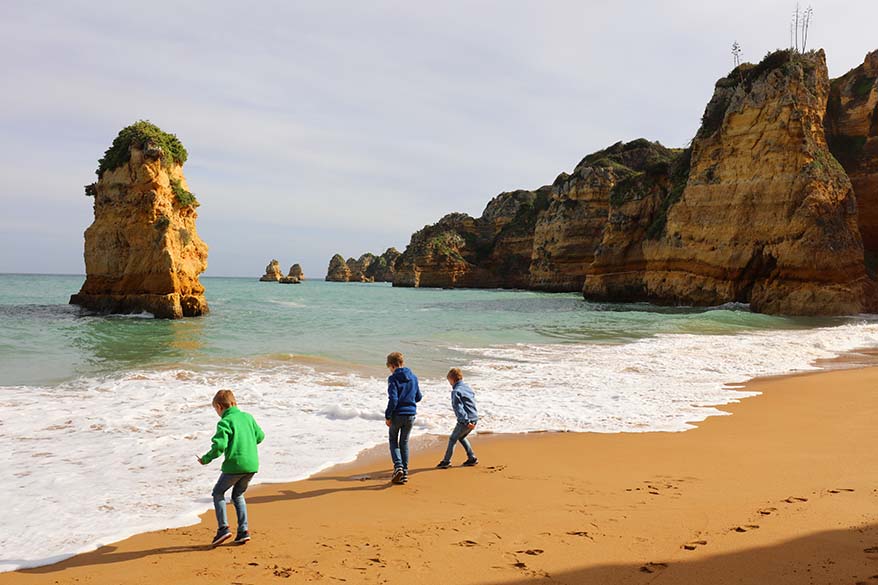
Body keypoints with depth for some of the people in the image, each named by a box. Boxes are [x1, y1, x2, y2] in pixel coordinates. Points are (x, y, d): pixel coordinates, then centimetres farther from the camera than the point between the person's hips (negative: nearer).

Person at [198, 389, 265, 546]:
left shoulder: (225, 422, -8)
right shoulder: (248, 417, 11)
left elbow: (219, 445, -18)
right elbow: (260, 436, 16)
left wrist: (205, 459, -3)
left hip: (235, 464, -6)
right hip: (252, 464, 6)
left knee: (218, 493, 14)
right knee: (238, 495, 22)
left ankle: (223, 528, 4)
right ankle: (243, 530, 14)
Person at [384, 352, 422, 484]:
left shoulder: (393, 378, -11)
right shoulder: (413, 377, 5)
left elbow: (393, 399, -18)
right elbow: (418, 397, 13)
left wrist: (387, 416, -10)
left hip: (397, 414, -4)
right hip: (411, 415, 4)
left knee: (393, 441, 13)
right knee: (404, 442, 16)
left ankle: (398, 466, -7)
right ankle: (405, 472, 14)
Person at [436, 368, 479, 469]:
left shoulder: (456, 391, -14)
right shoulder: (467, 387, 12)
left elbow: (459, 408, -22)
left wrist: (466, 422, -26)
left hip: (465, 420, -8)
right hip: (474, 418, 8)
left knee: (452, 439, 6)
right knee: (461, 437, 26)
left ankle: (446, 461, 11)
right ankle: (472, 458, 24)